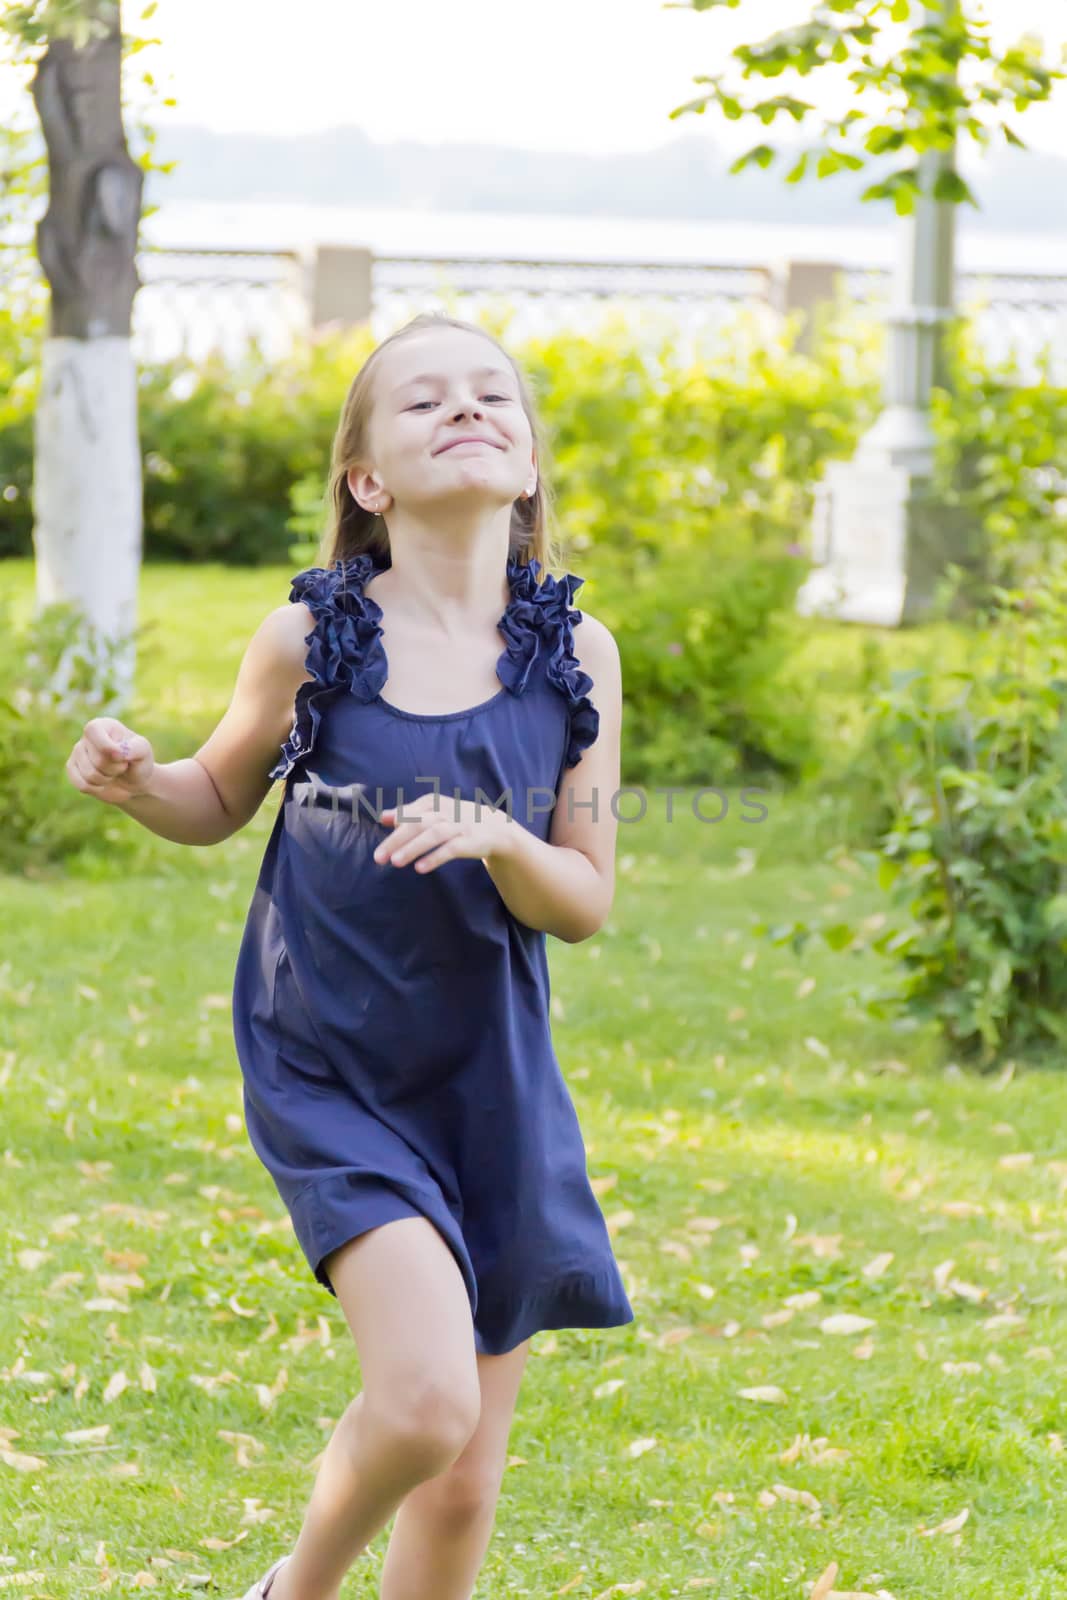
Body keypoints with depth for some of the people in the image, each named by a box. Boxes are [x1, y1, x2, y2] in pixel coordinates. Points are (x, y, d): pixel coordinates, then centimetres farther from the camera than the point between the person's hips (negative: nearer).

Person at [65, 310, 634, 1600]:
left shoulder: (575, 657, -4)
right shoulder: (309, 641, -8)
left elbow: (586, 903, 0)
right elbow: (222, 799, 10)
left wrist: (498, 840, -21)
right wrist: (134, 781, -12)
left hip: (491, 1085, 3)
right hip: (329, 1076, -3)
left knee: (464, 1487, 8)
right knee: (424, 1400, -21)